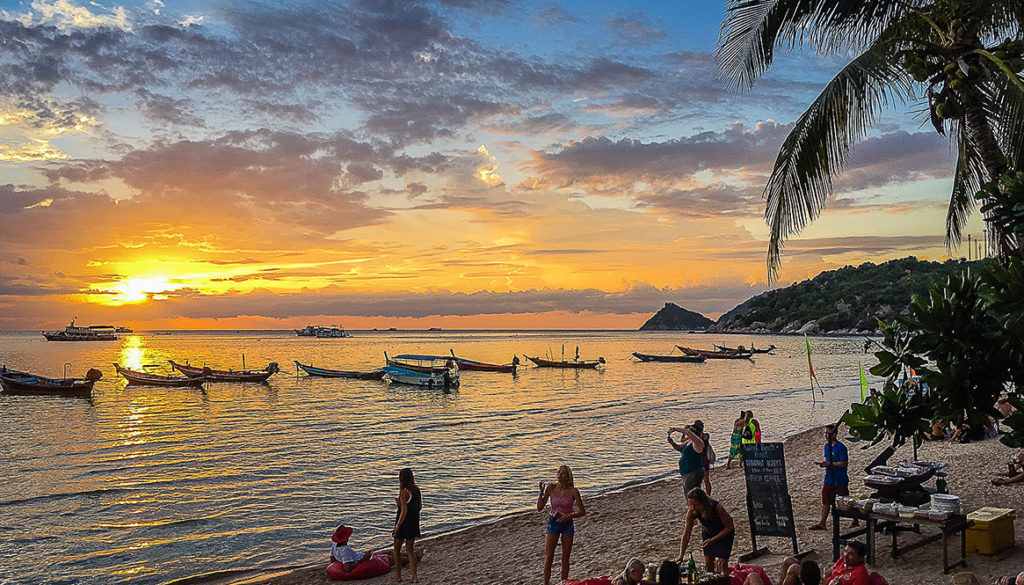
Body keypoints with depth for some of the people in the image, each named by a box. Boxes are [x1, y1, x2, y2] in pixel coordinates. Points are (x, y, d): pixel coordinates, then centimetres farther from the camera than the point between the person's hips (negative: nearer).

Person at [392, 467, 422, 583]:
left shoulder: (404, 492, -20)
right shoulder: (416, 490, 2)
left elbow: (404, 512, -21)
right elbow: (420, 507, 11)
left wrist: (396, 528, -16)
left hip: (403, 523, -7)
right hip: (414, 523, 7)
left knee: (397, 549, 13)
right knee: (410, 550, 14)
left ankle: (398, 575, 20)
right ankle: (413, 576, 10)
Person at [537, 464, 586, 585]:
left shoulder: (573, 491, -10)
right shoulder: (550, 488, -6)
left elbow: (582, 512, -5)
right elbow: (539, 508, -4)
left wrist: (568, 516, -19)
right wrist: (541, 492, -15)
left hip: (567, 524, 0)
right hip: (553, 523, 1)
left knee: (565, 559, 8)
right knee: (548, 558, -2)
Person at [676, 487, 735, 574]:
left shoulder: (717, 508, -38)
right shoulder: (691, 513, -28)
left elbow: (729, 527, -21)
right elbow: (686, 535, -21)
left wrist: (713, 539, -26)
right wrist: (681, 557, -25)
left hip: (725, 533, -3)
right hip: (708, 533, 3)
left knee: (722, 564, -11)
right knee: (708, 564, 2)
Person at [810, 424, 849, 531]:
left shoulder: (841, 447, -17)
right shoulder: (827, 446, 9)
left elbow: (844, 463, -20)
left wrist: (829, 464, -21)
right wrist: (824, 463, -1)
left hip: (840, 481, -8)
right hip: (829, 479, 8)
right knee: (825, 502, 9)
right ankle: (822, 523, 16)